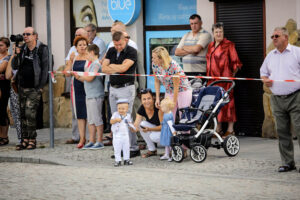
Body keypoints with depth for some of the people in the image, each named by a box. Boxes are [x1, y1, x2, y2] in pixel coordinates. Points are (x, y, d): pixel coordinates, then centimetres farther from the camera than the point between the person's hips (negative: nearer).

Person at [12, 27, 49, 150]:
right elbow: (14, 67, 9)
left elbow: (45, 68, -7)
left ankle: (32, 140, -6)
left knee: (30, 113, -12)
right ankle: (25, 140, 11)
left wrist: (41, 86, -11)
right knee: (23, 114, 6)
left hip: (34, 88, -6)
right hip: (22, 87, 6)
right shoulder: (22, 49, 9)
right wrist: (16, 55, -10)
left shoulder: (42, 49, -6)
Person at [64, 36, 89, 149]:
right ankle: (82, 138, 10)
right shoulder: (74, 58, 13)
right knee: (79, 114, 6)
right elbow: (67, 73, 12)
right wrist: (70, 61, 3)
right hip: (76, 87, 5)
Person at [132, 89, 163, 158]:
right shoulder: (141, 110, -11)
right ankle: (152, 150, -5)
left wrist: (149, 129, -40)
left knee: (154, 137, -33)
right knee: (142, 124, -19)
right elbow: (136, 125, -18)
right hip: (155, 128, 6)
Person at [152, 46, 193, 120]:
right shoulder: (154, 64, -11)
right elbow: (157, 81, 1)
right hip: (169, 92, 5)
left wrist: (174, 102, -14)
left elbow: (176, 87, -20)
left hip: (183, 91, -5)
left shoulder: (173, 66, -29)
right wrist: (157, 98, -3)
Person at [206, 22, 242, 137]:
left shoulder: (228, 45, -1)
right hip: (213, 78, 6)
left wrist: (233, 74, -10)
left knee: (227, 102, -6)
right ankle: (218, 129, 14)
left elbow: (235, 62, -2)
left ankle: (230, 130, -2)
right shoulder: (211, 46, 17)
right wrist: (208, 76, 17)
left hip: (225, 78, -6)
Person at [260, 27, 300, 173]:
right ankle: (287, 162, 11)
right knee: (282, 132, 5)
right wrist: (265, 80, 4)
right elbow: (263, 72, 26)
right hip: (277, 99, 5)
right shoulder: (270, 55, 17)